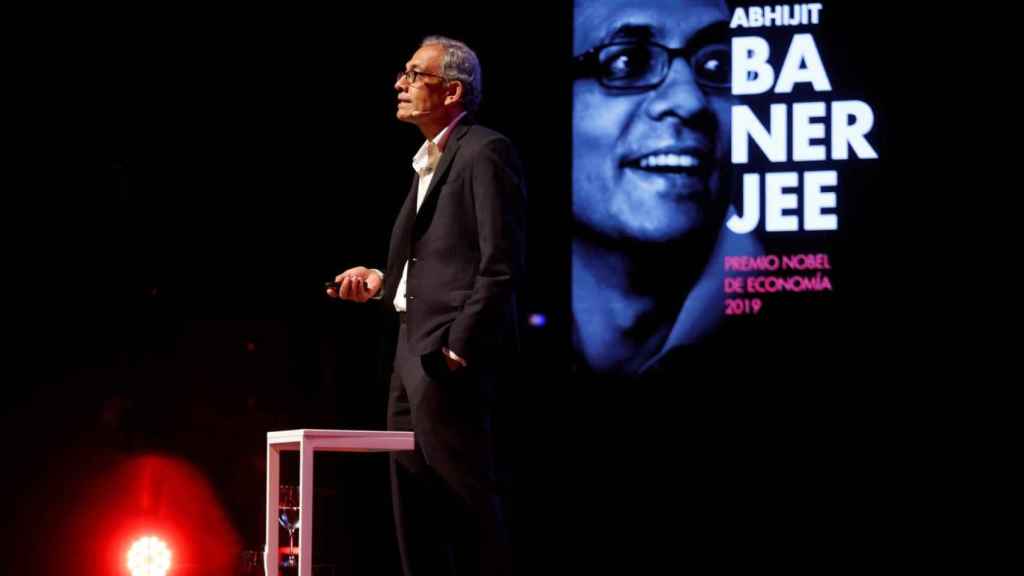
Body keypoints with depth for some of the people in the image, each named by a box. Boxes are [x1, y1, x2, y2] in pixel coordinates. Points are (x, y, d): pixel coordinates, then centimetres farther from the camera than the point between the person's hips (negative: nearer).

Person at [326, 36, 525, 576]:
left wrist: (460, 346, -19)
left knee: (466, 505, -8)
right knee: (414, 512, 10)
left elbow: (501, 264, -15)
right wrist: (382, 281, 8)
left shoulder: (485, 152, -8)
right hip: (413, 353, 10)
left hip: (450, 355, -10)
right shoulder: (427, 164, 21)